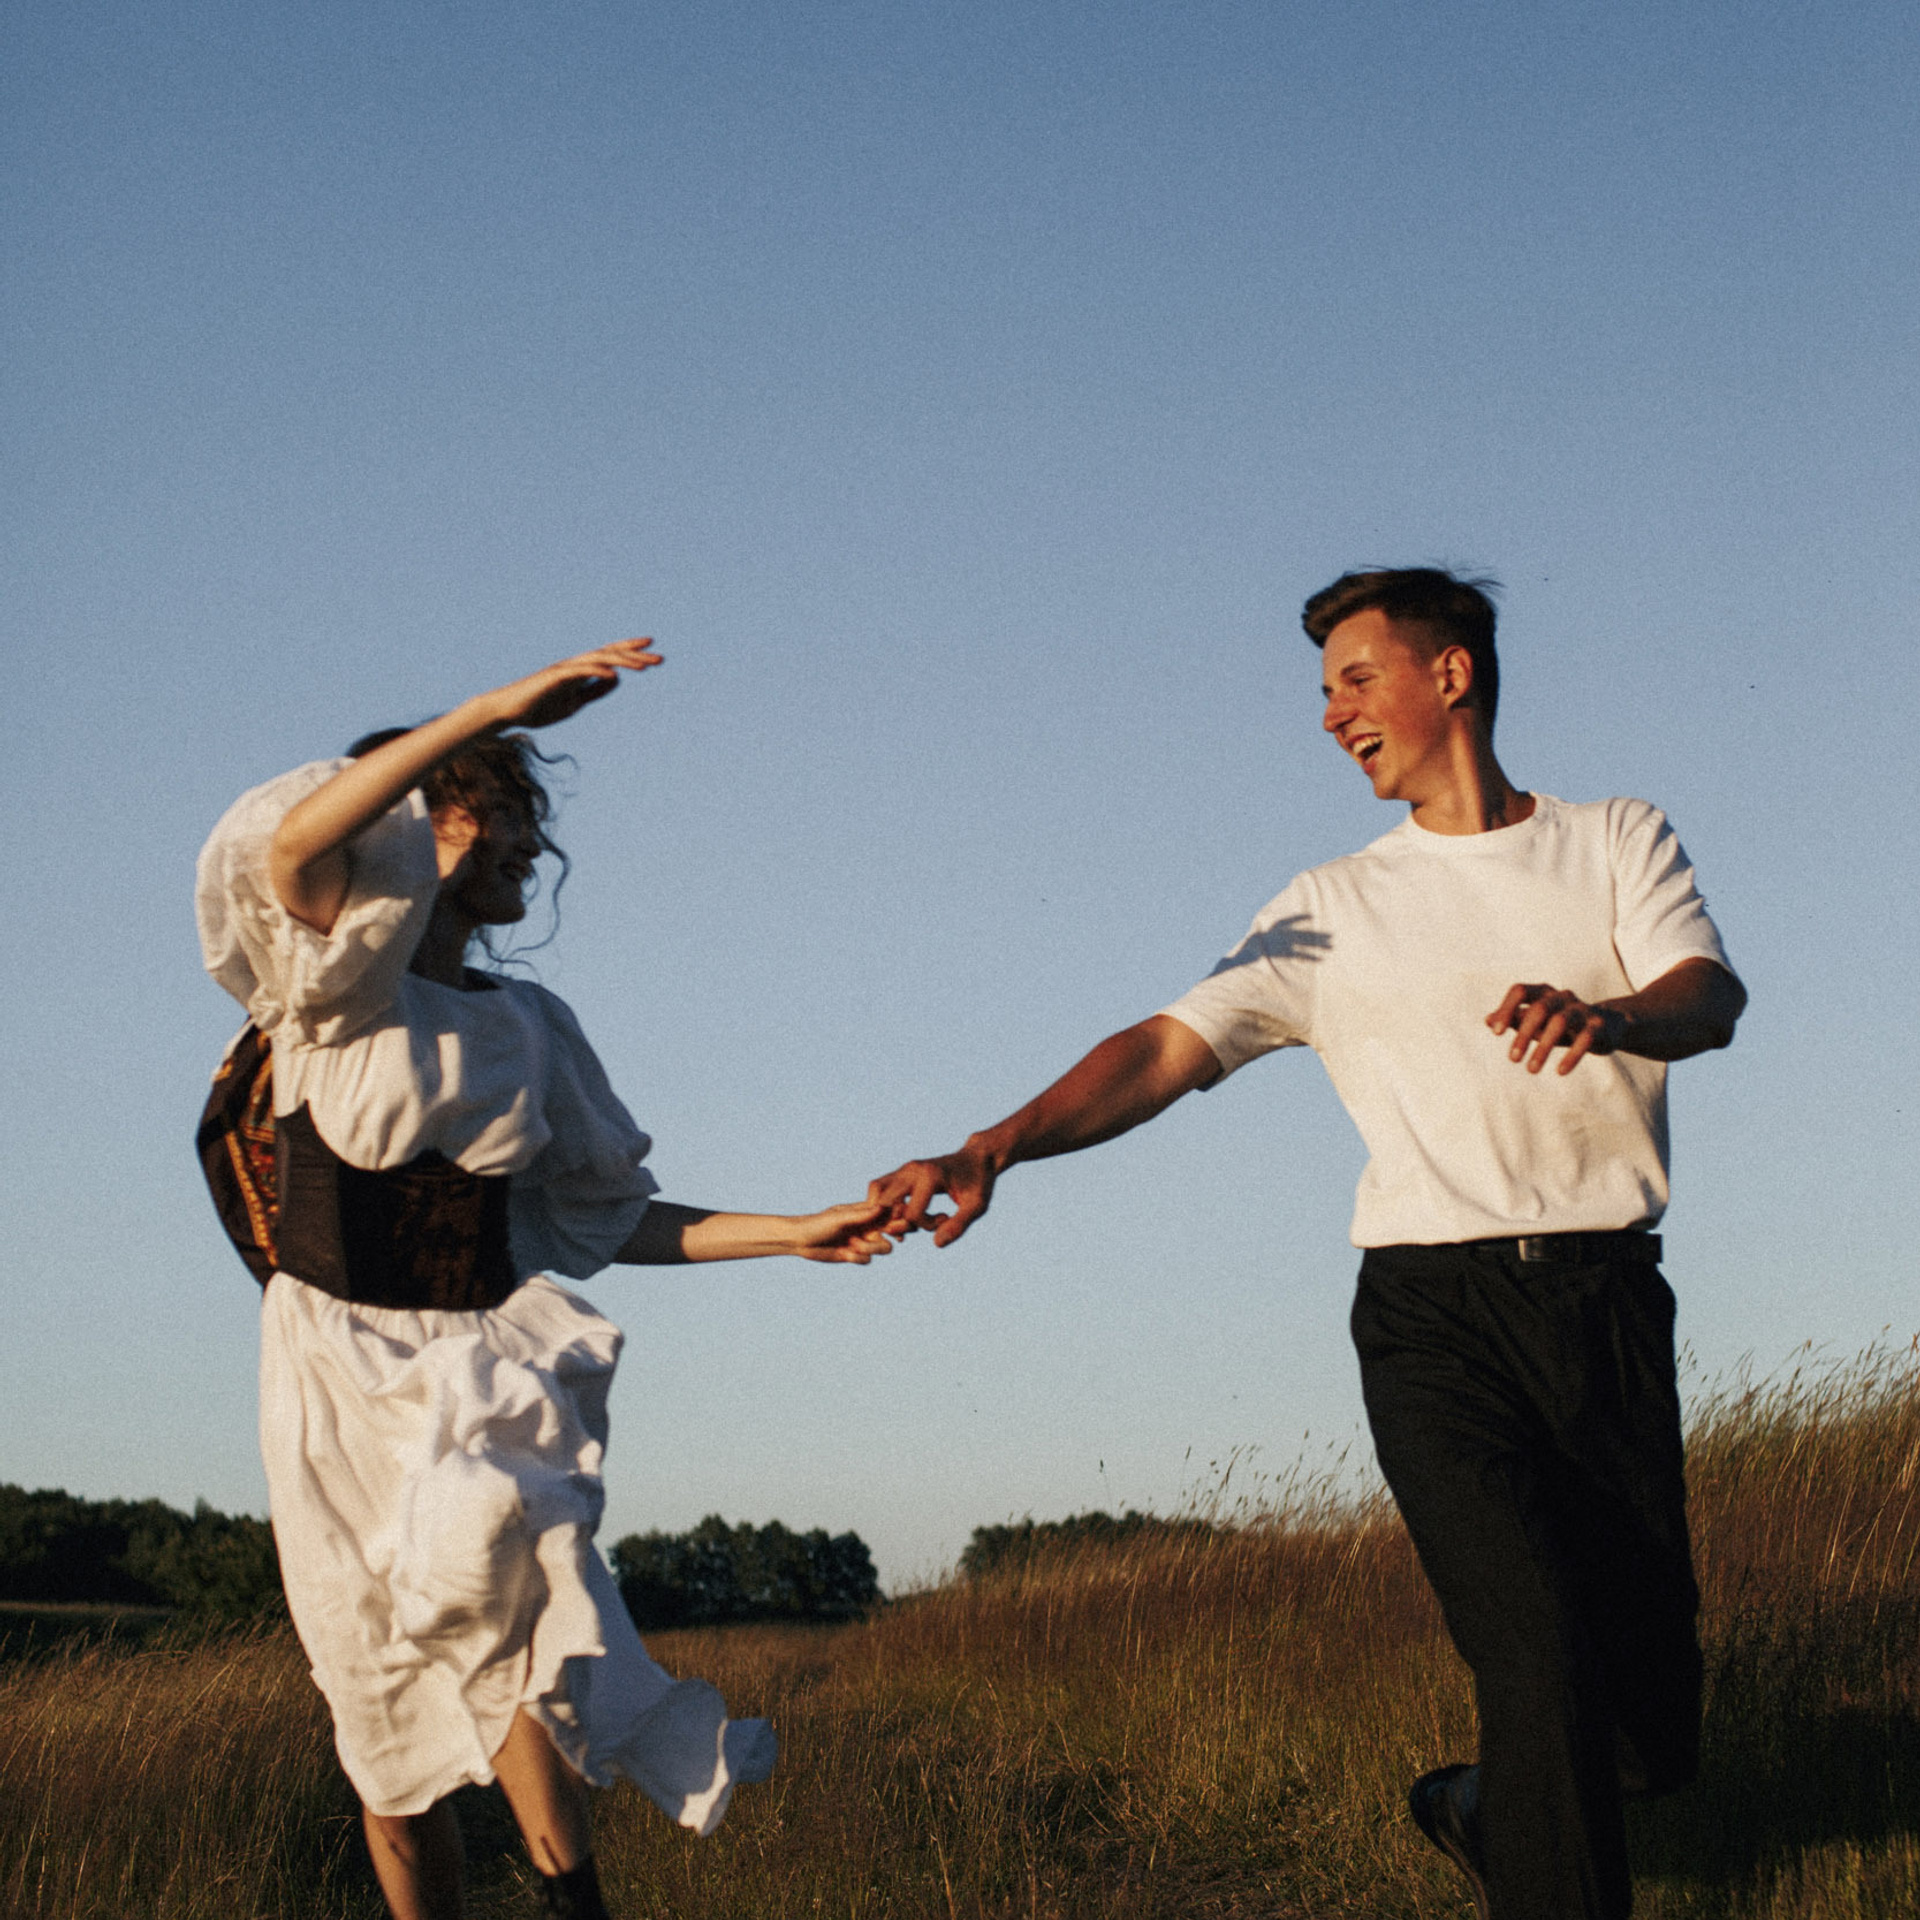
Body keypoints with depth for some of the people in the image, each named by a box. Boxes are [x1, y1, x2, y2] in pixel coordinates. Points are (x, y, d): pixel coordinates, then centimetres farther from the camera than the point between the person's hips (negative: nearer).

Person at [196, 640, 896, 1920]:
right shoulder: (337, 981, 1)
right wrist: (495, 708, -25)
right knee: (394, 1718, 0)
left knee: (495, 1589, -25)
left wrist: (797, 1233, 12)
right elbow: (295, 842, -22)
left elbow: (610, 1221, 20)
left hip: (486, 1369, 2)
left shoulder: (527, 1028, 16)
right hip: (343, 1367, -2)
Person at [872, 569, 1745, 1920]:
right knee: (1540, 1650, -19)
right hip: (1432, 1308, -1)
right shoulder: (1335, 909, 13)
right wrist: (994, 1146, -13)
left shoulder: (1619, 841, 11)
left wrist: (1608, 1015, -31)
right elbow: (1169, 1049, 3)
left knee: (1654, 1725, 5)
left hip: (1609, 1297, 1)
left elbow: (1711, 996, -7)